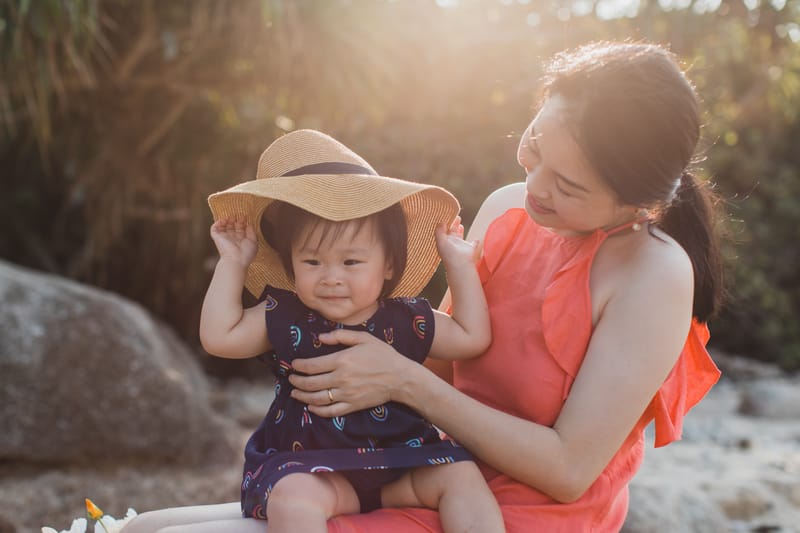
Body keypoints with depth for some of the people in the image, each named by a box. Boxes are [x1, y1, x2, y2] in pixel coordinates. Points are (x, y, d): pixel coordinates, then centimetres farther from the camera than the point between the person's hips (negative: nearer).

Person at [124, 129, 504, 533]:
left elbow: (473, 337, 8)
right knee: (293, 497, -33)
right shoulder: (285, 318, 1)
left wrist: (460, 263, 5)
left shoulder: (406, 321, 3)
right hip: (310, 466, -2)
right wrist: (233, 263, -2)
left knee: (461, 475, -20)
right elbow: (218, 337, -4)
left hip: (401, 460, 2)